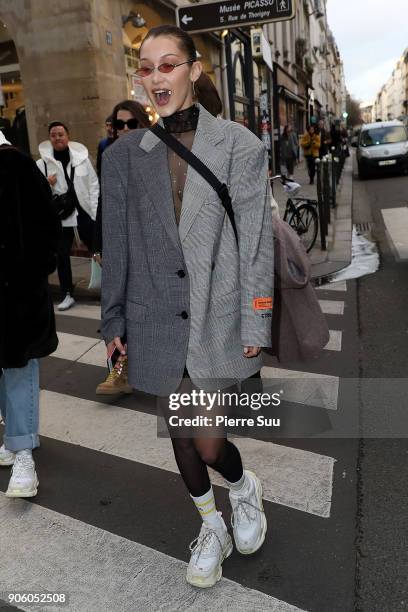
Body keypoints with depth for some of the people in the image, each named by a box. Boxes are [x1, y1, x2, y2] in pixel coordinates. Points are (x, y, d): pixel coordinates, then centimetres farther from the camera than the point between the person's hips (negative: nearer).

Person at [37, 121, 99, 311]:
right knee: (62, 255, 5)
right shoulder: (42, 163, -3)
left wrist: (94, 209, -3)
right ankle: (67, 294, 18)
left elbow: (94, 184, 3)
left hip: (85, 212, 1)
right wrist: (47, 185, -21)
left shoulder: (82, 157, 1)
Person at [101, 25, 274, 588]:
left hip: (218, 322, -2)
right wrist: (114, 321, 8)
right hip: (156, 322, 3)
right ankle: (210, 527, 42)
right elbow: (116, 247, 6)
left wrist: (255, 325, -5)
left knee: (208, 444, -1)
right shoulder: (123, 154, 4)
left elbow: (256, 241, -4)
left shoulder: (240, 145, -2)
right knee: (180, 435, 15)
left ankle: (244, 486, 37)